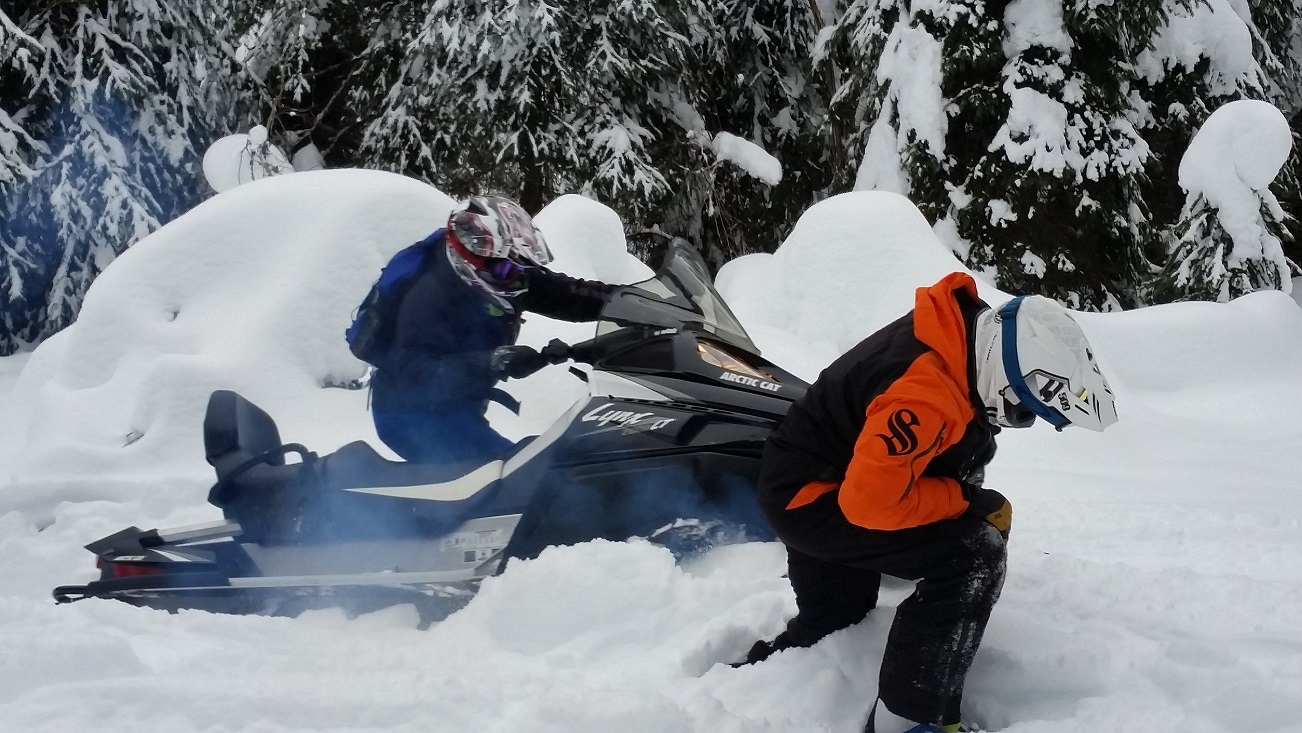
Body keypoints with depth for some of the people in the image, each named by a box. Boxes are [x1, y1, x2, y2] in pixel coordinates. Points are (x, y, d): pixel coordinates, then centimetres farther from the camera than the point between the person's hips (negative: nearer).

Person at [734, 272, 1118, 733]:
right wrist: (964, 499, -22)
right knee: (972, 557, -21)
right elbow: (870, 499, -34)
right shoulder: (925, 396, -37)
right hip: (810, 497, -10)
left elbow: (965, 434, 11)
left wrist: (981, 505, 2)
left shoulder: (968, 336, -8)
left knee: (831, 625, 27)